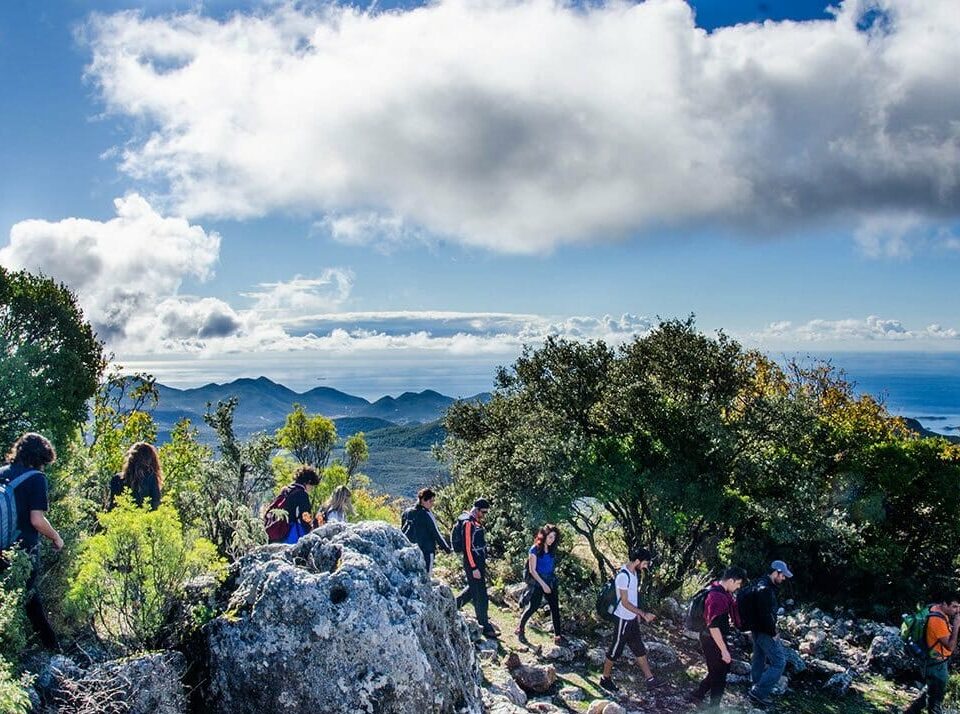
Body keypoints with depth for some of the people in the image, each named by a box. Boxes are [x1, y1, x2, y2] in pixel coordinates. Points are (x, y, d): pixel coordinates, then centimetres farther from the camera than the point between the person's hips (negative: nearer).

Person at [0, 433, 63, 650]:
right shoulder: (36, 478, -13)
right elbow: (37, 520, -18)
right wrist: (56, 537, -3)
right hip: (24, 550, -5)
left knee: (30, 595, 18)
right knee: (25, 597, 9)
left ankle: (51, 644, 28)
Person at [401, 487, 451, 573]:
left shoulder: (407, 512, 7)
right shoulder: (427, 514, -12)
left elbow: (402, 531, 13)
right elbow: (436, 534, -10)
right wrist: (447, 549, -1)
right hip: (426, 552, -6)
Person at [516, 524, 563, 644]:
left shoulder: (552, 549, 5)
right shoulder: (535, 550, -12)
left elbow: (553, 566, 13)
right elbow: (532, 570, -13)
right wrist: (543, 584, -14)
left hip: (551, 581, 6)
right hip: (538, 582, -6)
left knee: (555, 607, 2)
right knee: (533, 607, 0)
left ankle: (558, 636, 6)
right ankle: (520, 629, 22)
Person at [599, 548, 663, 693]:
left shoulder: (634, 572, 2)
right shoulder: (623, 576, -28)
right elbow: (625, 603, -25)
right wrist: (643, 614, -22)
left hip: (632, 618, 9)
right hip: (624, 620, -9)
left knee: (640, 649, 16)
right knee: (615, 650, 7)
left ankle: (650, 679, 26)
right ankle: (605, 679, 23)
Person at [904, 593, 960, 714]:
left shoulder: (936, 609, 0)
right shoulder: (938, 620, -30)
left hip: (937, 661, 10)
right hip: (937, 664, -10)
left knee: (931, 692, 24)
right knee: (936, 696, 6)